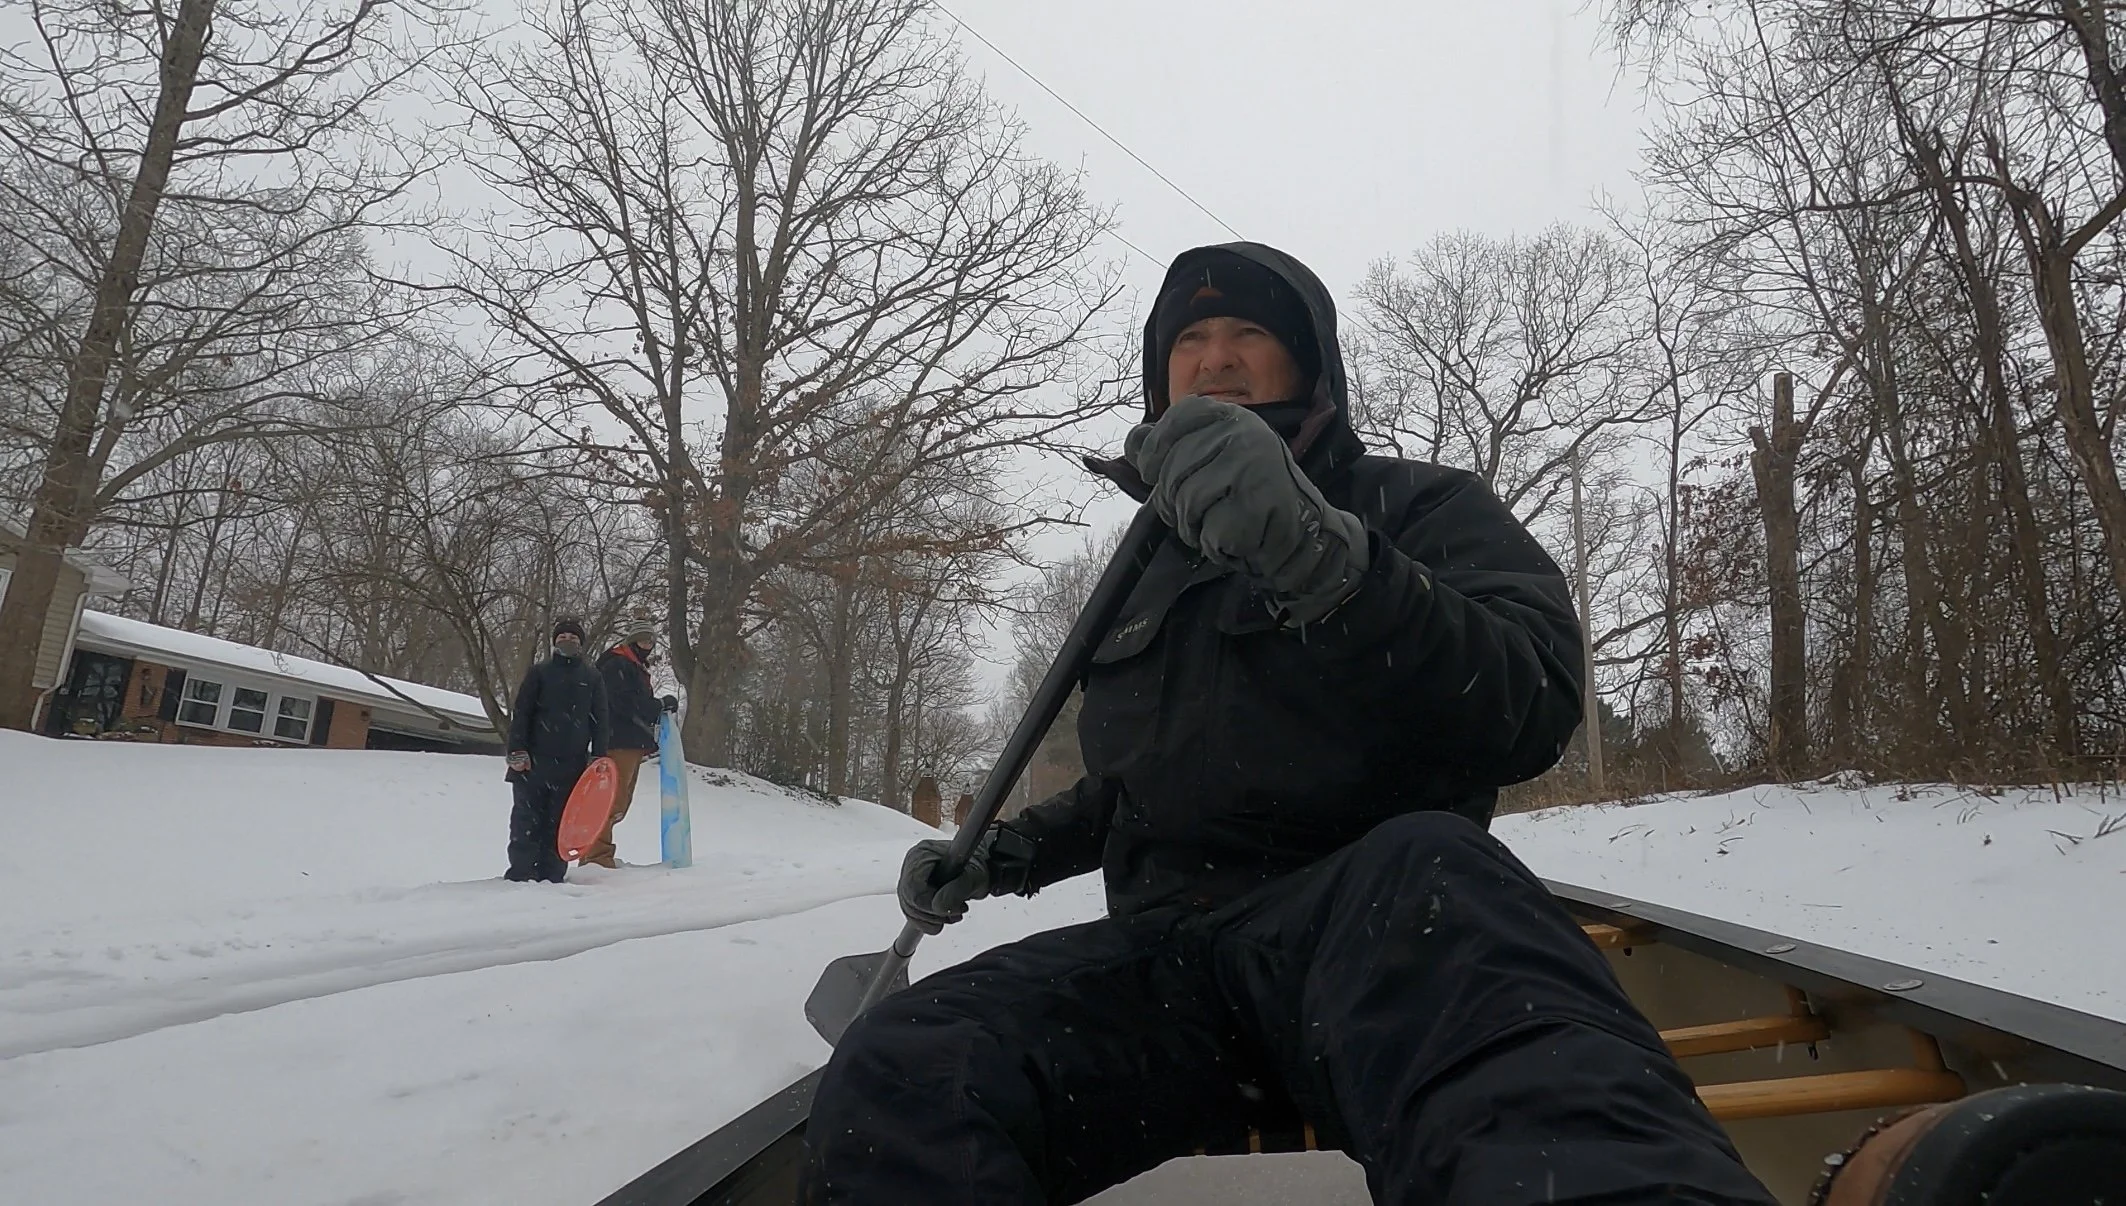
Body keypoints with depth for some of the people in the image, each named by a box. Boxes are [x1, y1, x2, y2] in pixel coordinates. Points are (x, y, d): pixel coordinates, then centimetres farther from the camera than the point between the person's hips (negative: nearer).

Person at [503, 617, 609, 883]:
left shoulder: (592, 677, 10)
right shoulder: (539, 672, 6)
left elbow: (600, 720, 9)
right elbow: (520, 712, 2)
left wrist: (598, 757, 2)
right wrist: (517, 750, -7)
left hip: (572, 764, 1)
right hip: (534, 761, -1)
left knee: (559, 822, 3)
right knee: (526, 820, 0)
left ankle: (551, 876, 9)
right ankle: (520, 874, 6)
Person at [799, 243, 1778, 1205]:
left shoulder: (1421, 506, 6)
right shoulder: (1150, 572, 24)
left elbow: (1533, 707, -15)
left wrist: (1322, 556, -30)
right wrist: (1005, 854, 20)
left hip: (1362, 932, -3)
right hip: (1164, 950, 4)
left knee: (1426, 871, -41)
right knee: (897, 1071, -27)